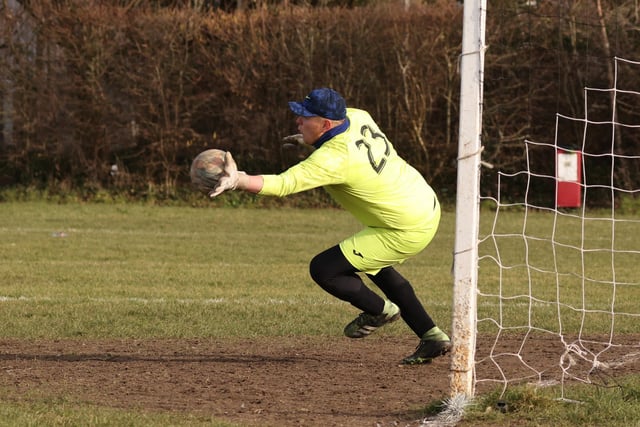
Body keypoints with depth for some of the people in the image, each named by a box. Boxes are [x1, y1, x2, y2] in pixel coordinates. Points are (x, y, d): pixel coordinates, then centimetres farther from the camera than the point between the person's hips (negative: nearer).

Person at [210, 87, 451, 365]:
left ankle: (381, 310, 19)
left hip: (408, 232, -10)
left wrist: (239, 181, -52)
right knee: (373, 265, 34)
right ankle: (432, 337, 34)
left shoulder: (334, 159, -29)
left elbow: (284, 184, -40)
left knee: (322, 270, -6)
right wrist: (312, 141, 12)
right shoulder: (358, 116, -4)